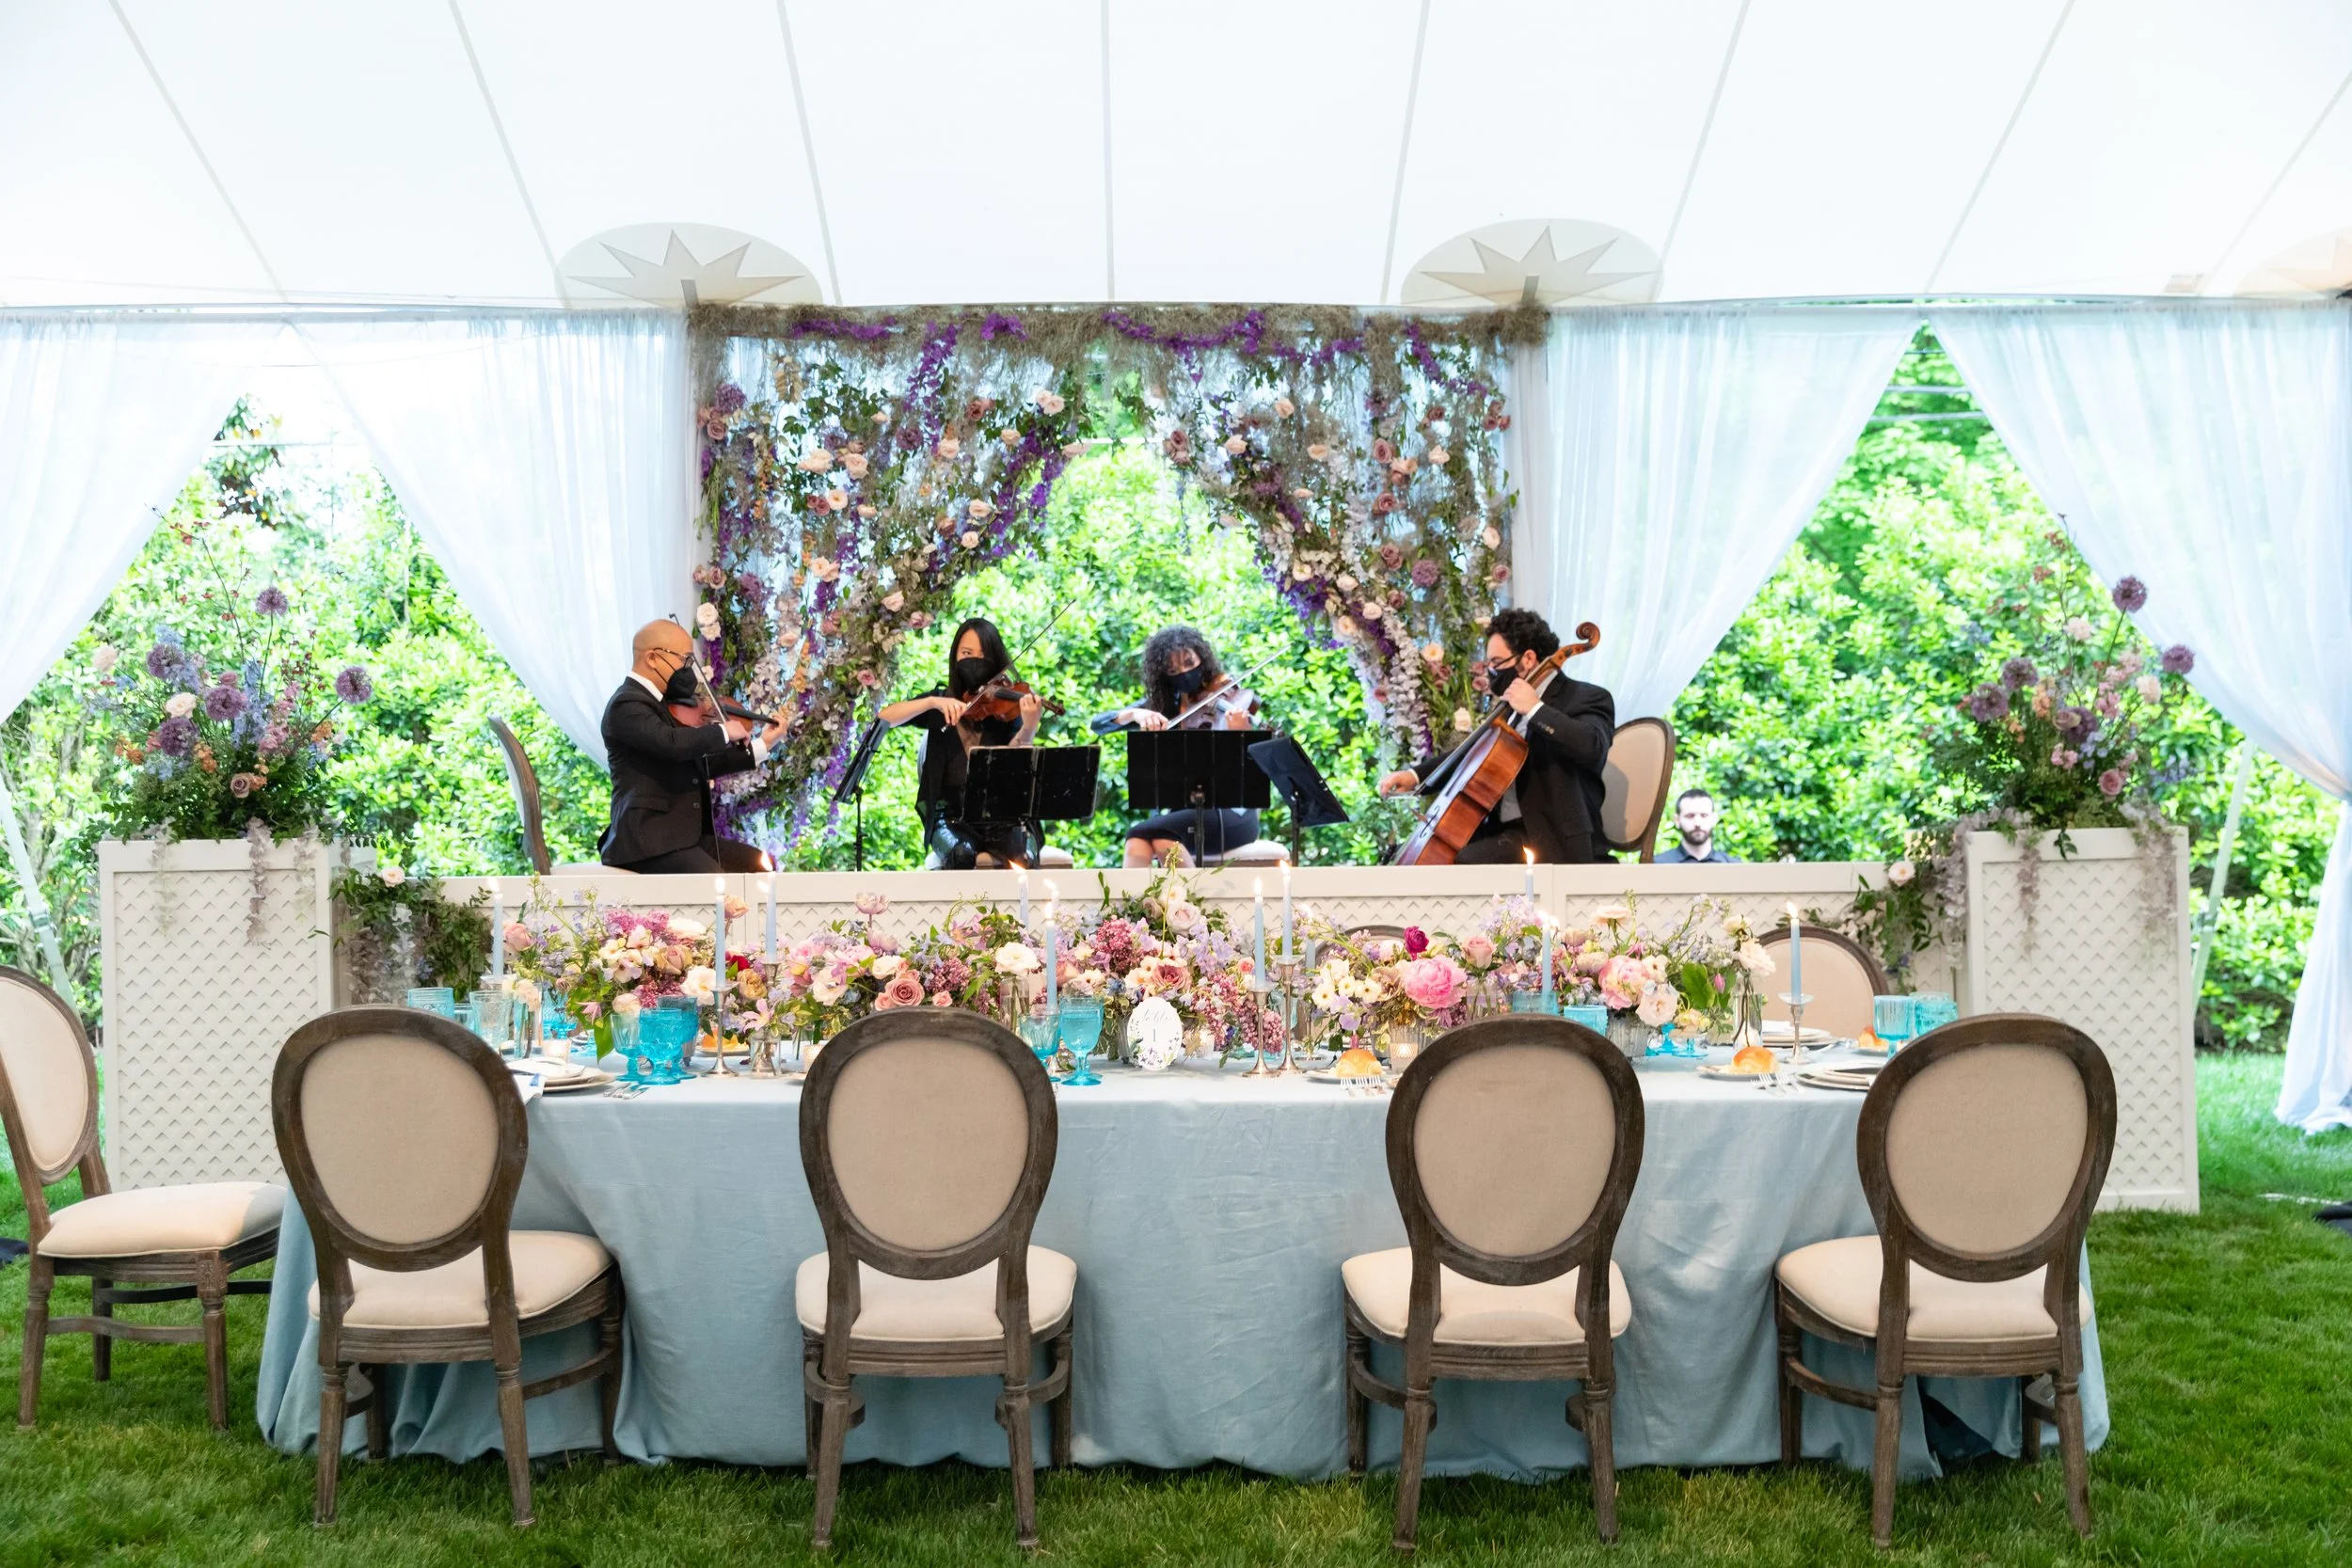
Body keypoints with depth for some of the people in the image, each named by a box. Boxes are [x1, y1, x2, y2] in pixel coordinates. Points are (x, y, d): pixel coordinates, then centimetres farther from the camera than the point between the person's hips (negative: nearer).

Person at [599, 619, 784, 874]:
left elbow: (701, 765, 24)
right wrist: (723, 731, -13)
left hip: (687, 834, 10)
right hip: (647, 841, -10)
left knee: (759, 864, 10)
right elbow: (672, 743, -31)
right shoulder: (627, 704, -13)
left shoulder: (667, 705, 17)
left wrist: (760, 746, 20)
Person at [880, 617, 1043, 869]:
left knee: (1023, 860, -29)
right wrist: (933, 703, -22)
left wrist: (1028, 728, -37)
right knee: (962, 855, -31)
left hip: (1005, 817, 0)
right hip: (953, 818, 1)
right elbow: (885, 717, -7)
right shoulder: (941, 700, 8)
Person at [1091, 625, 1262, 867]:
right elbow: (1099, 724, 4)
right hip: (1179, 811, 4)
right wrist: (1135, 714, -17)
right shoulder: (1162, 703, 11)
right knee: (1137, 840, -29)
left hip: (1229, 813, -4)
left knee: (1160, 835, -32)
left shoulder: (1236, 701, -2)